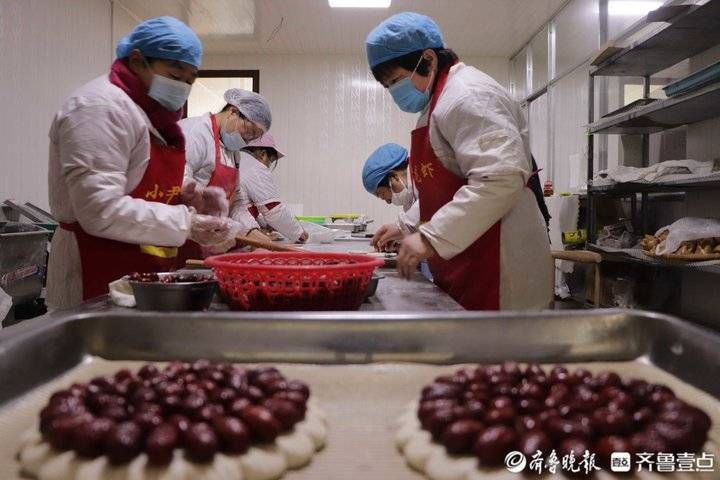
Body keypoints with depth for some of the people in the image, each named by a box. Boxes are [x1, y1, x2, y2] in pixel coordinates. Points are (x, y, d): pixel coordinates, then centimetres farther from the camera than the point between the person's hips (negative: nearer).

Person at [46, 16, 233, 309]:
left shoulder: (154, 114, 14)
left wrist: (185, 201, 1)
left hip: (146, 276, 9)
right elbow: (102, 213, -25)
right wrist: (186, 224, -20)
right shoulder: (101, 107, -16)